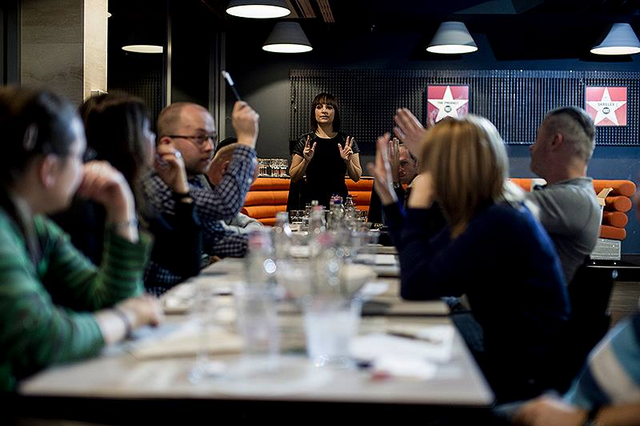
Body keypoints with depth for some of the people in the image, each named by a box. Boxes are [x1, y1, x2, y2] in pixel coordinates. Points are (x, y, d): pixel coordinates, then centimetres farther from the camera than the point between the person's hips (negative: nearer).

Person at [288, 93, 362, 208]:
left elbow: (356, 177, 5)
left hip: (339, 201, 1)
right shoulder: (305, 141, 3)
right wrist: (306, 161, -13)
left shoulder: (346, 141, 5)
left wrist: (348, 161, -12)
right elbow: (293, 178, 2)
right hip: (310, 201, -1)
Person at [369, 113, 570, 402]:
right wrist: (388, 196, 12)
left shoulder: (497, 223, -26)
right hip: (509, 356, 8)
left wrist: (417, 206, -17)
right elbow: (421, 262, 13)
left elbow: (414, 286, -23)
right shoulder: (490, 210, 4)